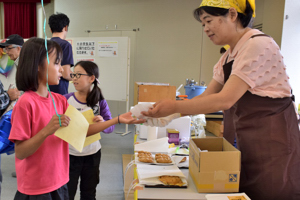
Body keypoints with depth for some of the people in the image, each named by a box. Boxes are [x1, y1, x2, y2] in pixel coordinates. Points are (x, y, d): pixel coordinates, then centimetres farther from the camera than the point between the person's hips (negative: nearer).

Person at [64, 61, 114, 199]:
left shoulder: (100, 102, -6)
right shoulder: (66, 99, -10)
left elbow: (111, 127, -6)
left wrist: (103, 123, -26)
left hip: (92, 154, 2)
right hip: (69, 154, -1)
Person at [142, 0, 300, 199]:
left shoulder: (259, 45, -18)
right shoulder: (228, 57, 9)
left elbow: (225, 100, -24)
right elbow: (206, 97, 6)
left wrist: (175, 106, -22)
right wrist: (167, 113, -5)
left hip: (272, 139, -8)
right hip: (248, 139, 8)